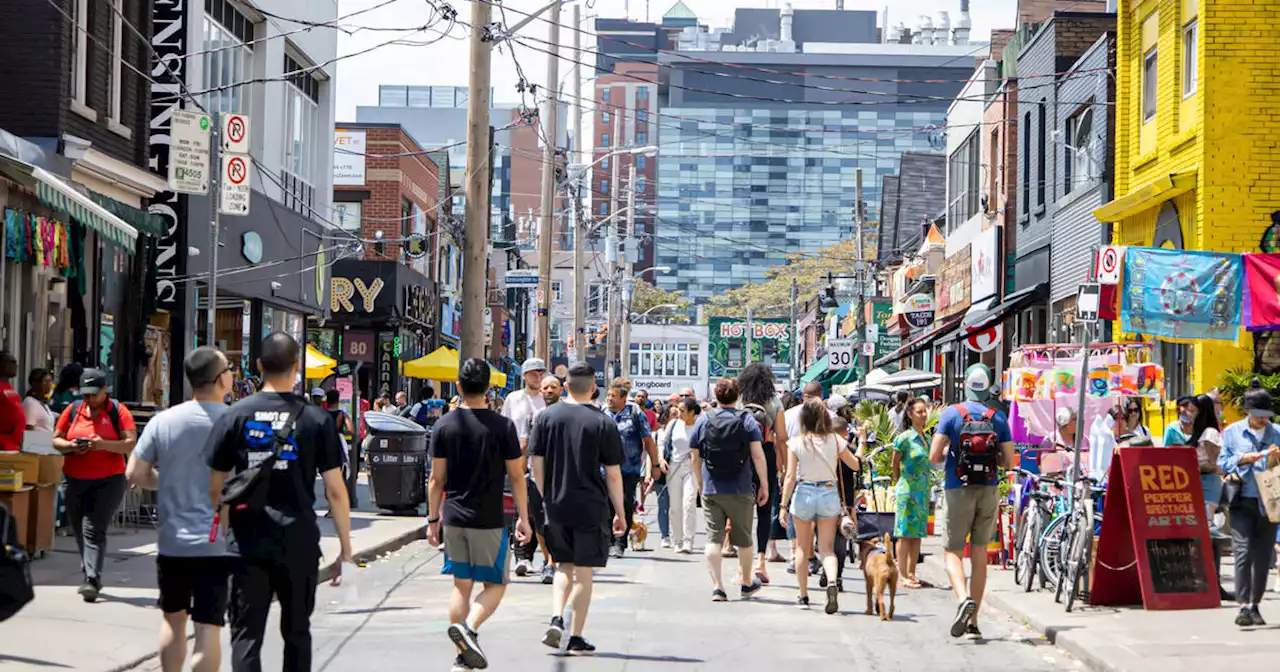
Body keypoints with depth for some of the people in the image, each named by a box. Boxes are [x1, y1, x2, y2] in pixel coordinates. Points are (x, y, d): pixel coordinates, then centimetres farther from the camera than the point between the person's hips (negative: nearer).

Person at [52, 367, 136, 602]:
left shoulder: (118, 411, -2)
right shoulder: (73, 410, 8)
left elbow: (131, 443, -9)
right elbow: (56, 440, 12)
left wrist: (104, 444, -23)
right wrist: (70, 446, -10)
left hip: (108, 481, -5)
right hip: (75, 480, 5)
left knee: (94, 530, -14)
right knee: (79, 531, 9)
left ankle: (92, 580, -19)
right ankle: (91, 576, 21)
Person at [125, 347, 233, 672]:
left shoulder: (163, 421, -2)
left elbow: (135, 474, -1)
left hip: (172, 541, 3)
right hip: (218, 543, -3)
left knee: (173, 618, 20)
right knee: (208, 628, -1)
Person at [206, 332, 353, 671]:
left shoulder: (236, 416, 0)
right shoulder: (316, 420, -2)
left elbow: (215, 488, 1)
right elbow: (335, 491, -2)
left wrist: (224, 530, 16)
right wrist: (345, 545, 7)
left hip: (247, 542, 0)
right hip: (299, 542, 0)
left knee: (246, 635, 2)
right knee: (297, 633, 14)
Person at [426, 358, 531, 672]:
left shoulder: (444, 425, 1)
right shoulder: (503, 426, -7)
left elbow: (437, 479, 3)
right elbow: (516, 477, -4)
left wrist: (433, 520, 11)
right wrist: (523, 517, 5)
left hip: (453, 517, 3)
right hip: (488, 519, -3)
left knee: (461, 584, 12)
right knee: (495, 584, 8)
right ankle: (469, 627, -18)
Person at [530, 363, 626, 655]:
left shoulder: (547, 417, 0)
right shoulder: (604, 423, -8)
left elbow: (536, 464, 2)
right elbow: (613, 475, -6)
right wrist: (620, 513, 4)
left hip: (556, 507, 3)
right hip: (591, 508, -3)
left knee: (564, 567, 18)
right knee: (584, 573, 5)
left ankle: (556, 620, -2)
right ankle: (576, 638, 8)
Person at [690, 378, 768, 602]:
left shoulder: (703, 422, 2)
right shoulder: (746, 420, -2)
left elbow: (695, 458, 7)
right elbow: (758, 455, -7)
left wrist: (700, 484, 20)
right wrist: (764, 485, 0)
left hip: (710, 490, 1)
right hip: (741, 490, 0)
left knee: (713, 538, -1)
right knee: (743, 539, 14)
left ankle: (717, 586, -11)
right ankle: (746, 583, 29)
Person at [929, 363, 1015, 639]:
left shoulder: (951, 413, -5)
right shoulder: (998, 417, 3)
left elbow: (934, 456, -10)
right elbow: (1008, 460, 2)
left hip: (959, 490, -3)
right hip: (989, 491, 3)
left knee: (953, 552, 5)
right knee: (979, 554, 10)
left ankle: (963, 598, -24)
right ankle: (973, 621, 11)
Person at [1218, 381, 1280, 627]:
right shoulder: (1232, 432, 8)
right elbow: (1222, 463, 6)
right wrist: (1243, 459, -11)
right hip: (1242, 502, -2)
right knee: (1243, 552, -14)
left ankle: (1255, 606, 19)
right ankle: (1244, 607, -17)